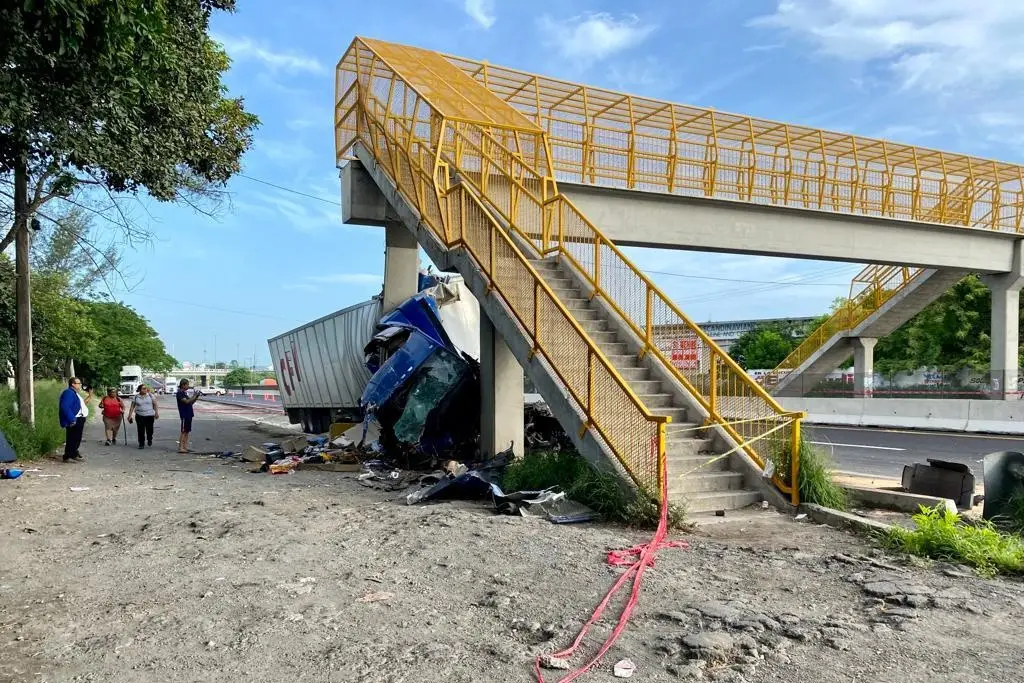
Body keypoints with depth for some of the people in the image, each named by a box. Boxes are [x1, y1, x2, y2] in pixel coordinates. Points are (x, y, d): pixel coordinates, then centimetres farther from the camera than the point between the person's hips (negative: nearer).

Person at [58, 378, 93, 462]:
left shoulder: (75, 393, 18)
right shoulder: (68, 393, -15)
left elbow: (81, 404, 24)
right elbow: (65, 407, -25)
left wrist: (89, 396, 17)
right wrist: (71, 419, -28)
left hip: (79, 419, 11)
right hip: (74, 421, -11)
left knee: (77, 439, 17)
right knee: (72, 439, -6)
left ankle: (74, 454, 27)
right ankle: (67, 457, -1)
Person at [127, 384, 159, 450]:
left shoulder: (150, 395, 4)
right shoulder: (136, 397, 4)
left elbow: (155, 405, 4)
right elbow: (132, 407, 7)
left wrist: (156, 412, -3)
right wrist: (130, 415, 4)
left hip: (149, 415, 0)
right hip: (139, 416, 0)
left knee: (149, 429, 6)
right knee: (141, 431, -3)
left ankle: (149, 439, 34)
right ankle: (141, 444, 7)